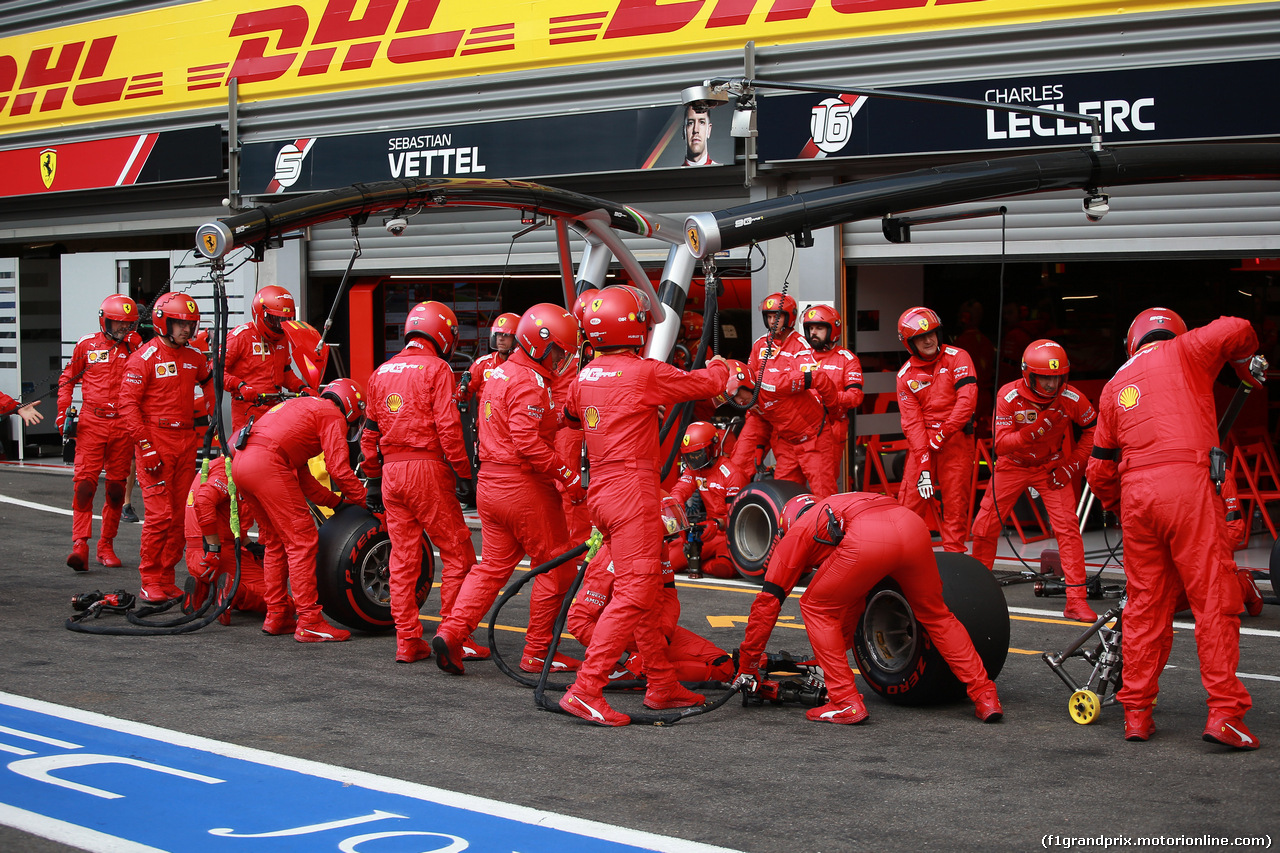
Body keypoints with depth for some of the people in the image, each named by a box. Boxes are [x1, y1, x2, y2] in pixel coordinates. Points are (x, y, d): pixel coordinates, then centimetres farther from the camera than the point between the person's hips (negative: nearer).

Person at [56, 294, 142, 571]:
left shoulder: (136, 348, 9)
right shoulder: (87, 345, 7)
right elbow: (68, 379, 17)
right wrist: (64, 411, 7)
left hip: (123, 425, 2)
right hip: (92, 423, -2)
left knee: (116, 486, 6)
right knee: (85, 482, -12)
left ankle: (107, 545, 16)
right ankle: (80, 545, -14)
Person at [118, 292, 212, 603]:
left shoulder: (194, 357, 12)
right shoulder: (144, 358, -6)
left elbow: (210, 384, 29)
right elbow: (128, 404, -10)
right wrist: (145, 446, -15)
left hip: (186, 440, 6)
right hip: (155, 440, -6)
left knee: (180, 514, 6)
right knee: (160, 514, -10)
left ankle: (167, 578, 14)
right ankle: (150, 582, -2)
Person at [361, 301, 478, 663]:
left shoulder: (382, 372, 16)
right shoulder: (436, 369, -5)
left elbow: (370, 432, 19)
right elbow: (448, 427, -13)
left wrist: (373, 479, 25)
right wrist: (465, 473, -8)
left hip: (391, 470, 6)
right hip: (427, 469, -6)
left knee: (402, 559, 8)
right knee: (457, 554, 2)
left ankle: (407, 640, 9)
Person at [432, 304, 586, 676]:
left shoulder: (498, 375, 16)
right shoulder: (529, 383, -16)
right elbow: (528, 442, -26)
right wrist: (567, 476, -22)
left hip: (490, 485, 9)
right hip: (524, 486, -9)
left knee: (492, 565, 14)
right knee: (555, 568, 3)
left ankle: (451, 631, 0)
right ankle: (537, 652, 8)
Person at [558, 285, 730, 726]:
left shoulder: (585, 376, 10)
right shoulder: (645, 373, -11)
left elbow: (571, 410, 34)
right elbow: (707, 384, 0)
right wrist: (720, 366, 25)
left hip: (602, 491, 9)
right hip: (633, 491, -9)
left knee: (640, 590, 15)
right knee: (632, 594, -9)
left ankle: (663, 684, 21)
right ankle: (585, 690, -15)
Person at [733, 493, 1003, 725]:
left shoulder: (796, 534, 30)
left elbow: (767, 603, 25)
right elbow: (852, 600, 52)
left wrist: (747, 665, 34)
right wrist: (838, 648, 63)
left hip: (868, 540, -6)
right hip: (912, 526, 6)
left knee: (816, 608, 18)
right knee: (935, 615, 27)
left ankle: (846, 703, 11)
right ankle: (985, 697, 25)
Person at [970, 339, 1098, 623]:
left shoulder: (1071, 399, -22)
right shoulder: (1009, 396, -25)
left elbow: (1092, 429, -3)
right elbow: (1001, 445, -26)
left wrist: (1074, 464, -10)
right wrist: (1032, 432, -43)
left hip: (1052, 467, 0)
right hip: (1013, 464, 1)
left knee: (1067, 527, -16)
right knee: (985, 526, 2)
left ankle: (1076, 600, -14)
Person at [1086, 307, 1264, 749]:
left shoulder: (1114, 386, 23)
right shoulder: (1183, 352, 12)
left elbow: (1099, 470, 22)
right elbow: (1235, 330, -3)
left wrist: (1117, 509, 37)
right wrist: (1248, 366, 18)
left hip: (1135, 492, 5)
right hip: (1187, 484, -5)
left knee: (1145, 604, 11)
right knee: (1214, 600, -3)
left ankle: (1136, 713, 12)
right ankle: (1224, 712, -9)